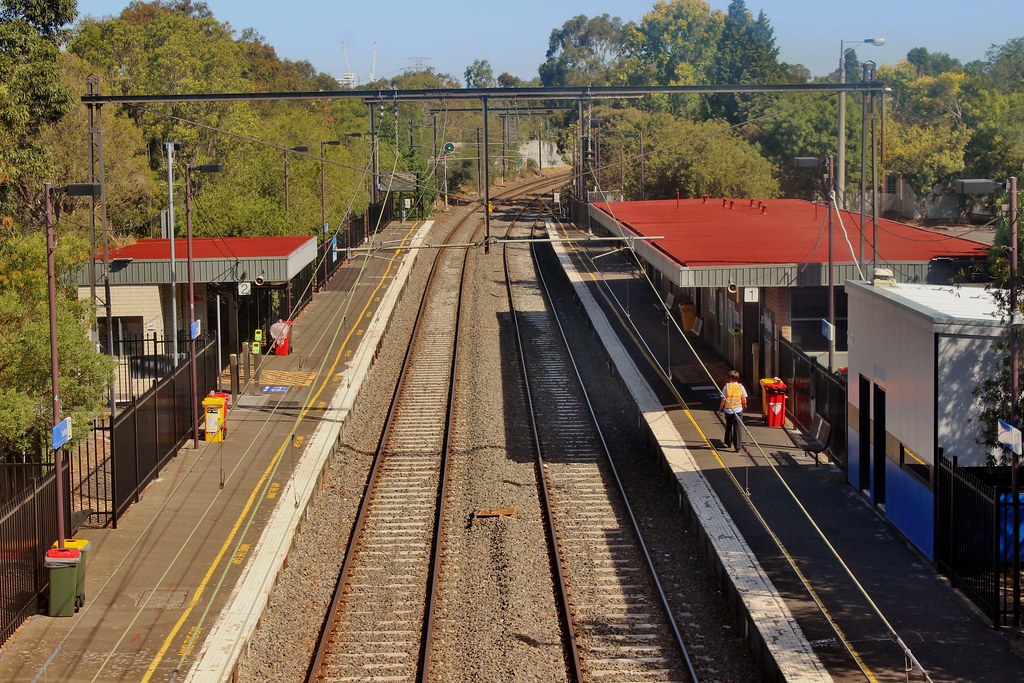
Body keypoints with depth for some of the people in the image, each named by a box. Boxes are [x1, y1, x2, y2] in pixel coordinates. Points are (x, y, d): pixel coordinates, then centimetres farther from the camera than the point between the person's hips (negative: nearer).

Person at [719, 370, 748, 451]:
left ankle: (728, 443, 32)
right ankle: (737, 446, -5)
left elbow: (723, 400, -6)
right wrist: (744, 406, 22)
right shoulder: (741, 387, -5)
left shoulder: (726, 387, -8)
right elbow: (744, 400, 1)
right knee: (738, 429, 1)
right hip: (738, 410, 0)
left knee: (728, 427, 20)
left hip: (728, 410, 0)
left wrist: (721, 408, 8)